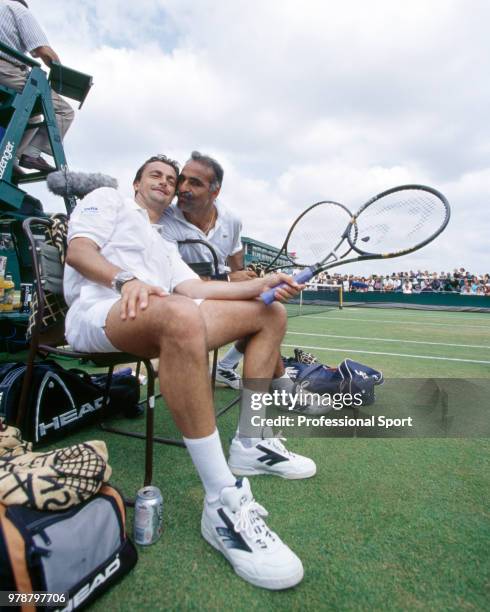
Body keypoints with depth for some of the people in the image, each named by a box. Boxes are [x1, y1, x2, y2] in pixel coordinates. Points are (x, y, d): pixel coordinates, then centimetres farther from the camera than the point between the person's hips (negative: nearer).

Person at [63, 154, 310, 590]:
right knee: (182, 314, -42)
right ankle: (222, 504, -35)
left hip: (166, 323, 7)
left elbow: (193, 287, 16)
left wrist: (260, 285, 3)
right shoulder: (109, 199, 20)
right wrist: (126, 279, -20)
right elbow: (78, 251, 1)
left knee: (271, 313, 0)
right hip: (98, 310, -7)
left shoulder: (166, 246, 35)